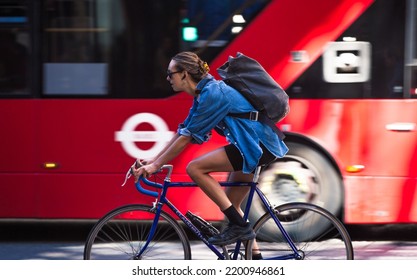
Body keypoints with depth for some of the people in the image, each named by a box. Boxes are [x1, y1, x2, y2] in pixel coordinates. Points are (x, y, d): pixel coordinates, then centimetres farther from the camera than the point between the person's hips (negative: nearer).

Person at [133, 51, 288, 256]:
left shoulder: (212, 93, -17)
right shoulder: (202, 94, 12)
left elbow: (187, 137, -17)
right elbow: (182, 132, 16)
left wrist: (156, 165, -13)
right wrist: (153, 161, 11)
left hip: (257, 145, -10)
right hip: (254, 145, 10)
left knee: (195, 168, -15)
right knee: (230, 205, 14)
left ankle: (239, 226, -13)